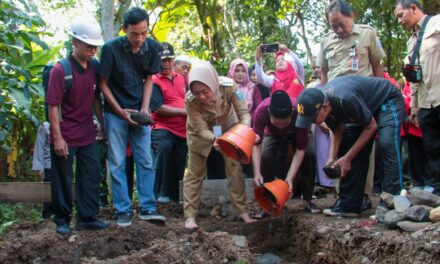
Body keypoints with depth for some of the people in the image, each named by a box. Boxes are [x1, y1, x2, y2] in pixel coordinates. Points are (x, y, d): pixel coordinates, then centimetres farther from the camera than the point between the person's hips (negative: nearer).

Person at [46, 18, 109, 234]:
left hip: (87, 134, 6)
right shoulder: (60, 70, -15)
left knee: (91, 175, 7)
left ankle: (87, 217, 17)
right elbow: (53, 106, -15)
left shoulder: (94, 69, 2)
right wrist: (58, 137, -18)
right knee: (63, 179, 5)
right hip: (65, 136, -5)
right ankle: (62, 220, 18)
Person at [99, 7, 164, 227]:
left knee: (145, 161, 2)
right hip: (115, 112, -3)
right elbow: (103, 83, -8)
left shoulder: (152, 48, -7)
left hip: (139, 112, 3)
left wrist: (145, 107, -7)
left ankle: (147, 207, 8)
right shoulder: (111, 48, -17)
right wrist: (121, 111, -12)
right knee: (117, 163, 0)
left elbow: (148, 78, 5)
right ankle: (123, 210, 8)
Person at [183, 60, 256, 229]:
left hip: (228, 128, 1)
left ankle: (242, 210, 12)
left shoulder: (229, 87, -36)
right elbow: (201, 129, -31)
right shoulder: (190, 100, -35)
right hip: (200, 133, -1)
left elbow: (244, 113, -29)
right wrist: (214, 139, -50)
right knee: (195, 172, -1)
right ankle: (190, 215, 6)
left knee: (235, 169, 0)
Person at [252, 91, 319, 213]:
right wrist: (257, 173, -47)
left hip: (296, 133, 0)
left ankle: (307, 199, -6)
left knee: (309, 154, -24)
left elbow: (300, 150, -36)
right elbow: (256, 144, -36)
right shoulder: (262, 110, -41)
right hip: (273, 134, 0)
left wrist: (290, 178, -43)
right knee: (265, 155, -26)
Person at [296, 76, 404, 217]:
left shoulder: (345, 98, -40)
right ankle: (348, 204, -1)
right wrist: (332, 158, -17)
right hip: (367, 106, 8)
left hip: (388, 100, -7)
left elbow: (371, 126, -26)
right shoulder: (319, 102, -18)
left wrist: (347, 158, -24)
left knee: (386, 145, -26)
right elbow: (337, 130, -2)